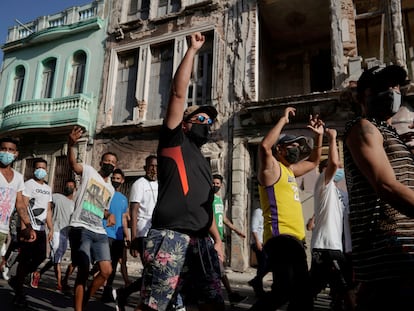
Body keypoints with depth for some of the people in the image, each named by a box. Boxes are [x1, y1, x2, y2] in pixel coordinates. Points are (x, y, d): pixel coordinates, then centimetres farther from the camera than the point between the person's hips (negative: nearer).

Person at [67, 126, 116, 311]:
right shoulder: (88, 171, 2)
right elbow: (72, 163, -20)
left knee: (107, 270, 0)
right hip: (81, 229, -6)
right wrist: (71, 145, -41)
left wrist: (110, 215, 4)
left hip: (100, 233, 6)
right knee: (84, 271, -6)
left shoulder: (111, 189, 20)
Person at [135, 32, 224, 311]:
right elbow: (179, 92, -1)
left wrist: (217, 239, 20)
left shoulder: (203, 162, 26)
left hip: (201, 241, 7)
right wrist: (193, 50, 4)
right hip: (170, 237, -7)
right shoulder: (174, 140, 7)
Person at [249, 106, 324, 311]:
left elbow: (314, 161, 37)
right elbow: (264, 146, -24)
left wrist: (319, 135, 24)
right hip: (280, 237, -9)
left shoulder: (290, 170, 23)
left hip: (295, 238, 10)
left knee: (303, 293, 14)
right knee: (284, 290, -23)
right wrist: (283, 120, -14)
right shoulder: (271, 167, -2)